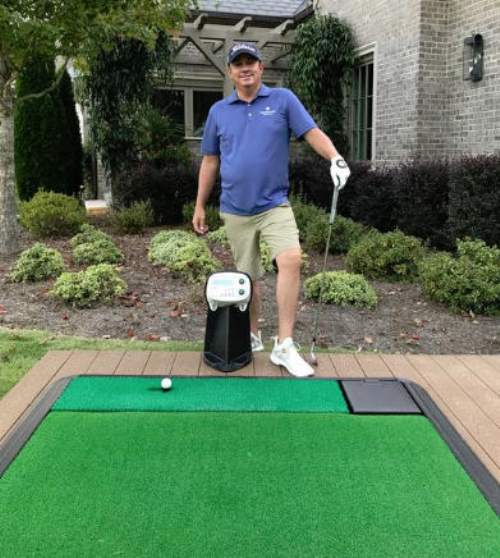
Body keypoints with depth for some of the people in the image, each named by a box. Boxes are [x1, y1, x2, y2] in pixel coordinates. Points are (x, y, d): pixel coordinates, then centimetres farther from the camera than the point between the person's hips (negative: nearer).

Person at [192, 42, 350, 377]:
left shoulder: (283, 100, 2)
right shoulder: (219, 111, 8)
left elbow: (313, 133, -5)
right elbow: (210, 161, 12)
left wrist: (336, 158, -25)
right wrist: (200, 206, 12)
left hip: (274, 204, -2)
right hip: (235, 211, 2)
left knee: (291, 259, -23)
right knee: (248, 276, 10)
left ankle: (285, 346, -17)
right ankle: (253, 337, 28)